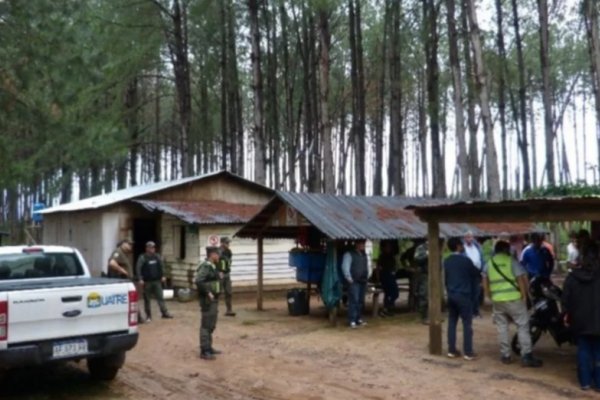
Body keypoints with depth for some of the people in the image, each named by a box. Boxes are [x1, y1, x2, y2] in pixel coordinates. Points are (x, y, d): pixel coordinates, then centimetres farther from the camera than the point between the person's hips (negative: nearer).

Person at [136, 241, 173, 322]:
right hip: (147, 282, -3)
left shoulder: (157, 256, 8)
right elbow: (138, 269, -10)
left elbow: (161, 267, 18)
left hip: (157, 281, 3)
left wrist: (163, 276, 11)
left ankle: (165, 313, 6)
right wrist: (140, 279, -17)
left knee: (160, 297, 2)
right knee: (147, 299, 4)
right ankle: (148, 316, 12)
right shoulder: (142, 258, -5)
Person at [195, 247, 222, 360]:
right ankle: (204, 351, 0)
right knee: (206, 325, -5)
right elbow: (198, 281, -28)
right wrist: (208, 292, -26)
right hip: (208, 300, -10)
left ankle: (208, 347, 28)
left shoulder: (212, 266, 12)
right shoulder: (205, 266, -18)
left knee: (211, 325, 17)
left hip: (213, 300, 10)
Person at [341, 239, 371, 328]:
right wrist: (349, 279, -13)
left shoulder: (364, 255, 16)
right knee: (354, 300, -11)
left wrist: (367, 276, 17)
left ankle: (358, 319, 19)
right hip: (354, 282, -7)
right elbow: (345, 267, -12)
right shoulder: (349, 254, -7)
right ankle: (351, 321, -9)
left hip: (363, 281, 7)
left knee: (361, 301, 9)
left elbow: (368, 266, 27)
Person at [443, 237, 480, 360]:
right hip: (464, 295, -6)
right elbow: (476, 275, 0)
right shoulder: (465, 260, -12)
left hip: (451, 295, 6)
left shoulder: (446, 261, 7)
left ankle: (451, 350, 12)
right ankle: (468, 352, -1)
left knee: (452, 323, 10)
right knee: (467, 324, -1)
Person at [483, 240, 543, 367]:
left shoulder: (488, 264, 10)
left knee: (502, 327, 12)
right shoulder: (511, 261, -2)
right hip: (513, 298, -4)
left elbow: (485, 285, 11)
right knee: (523, 326, 2)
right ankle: (526, 356, -3)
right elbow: (521, 279, -8)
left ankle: (505, 355, 15)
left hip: (497, 300, 4)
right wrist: (524, 296, -1)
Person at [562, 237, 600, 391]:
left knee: (583, 350, 12)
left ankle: (585, 381, 15)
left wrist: (566, 313, 12)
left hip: (580, 320, 1)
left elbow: (566, 298, -2)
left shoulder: (572, 276, -6)